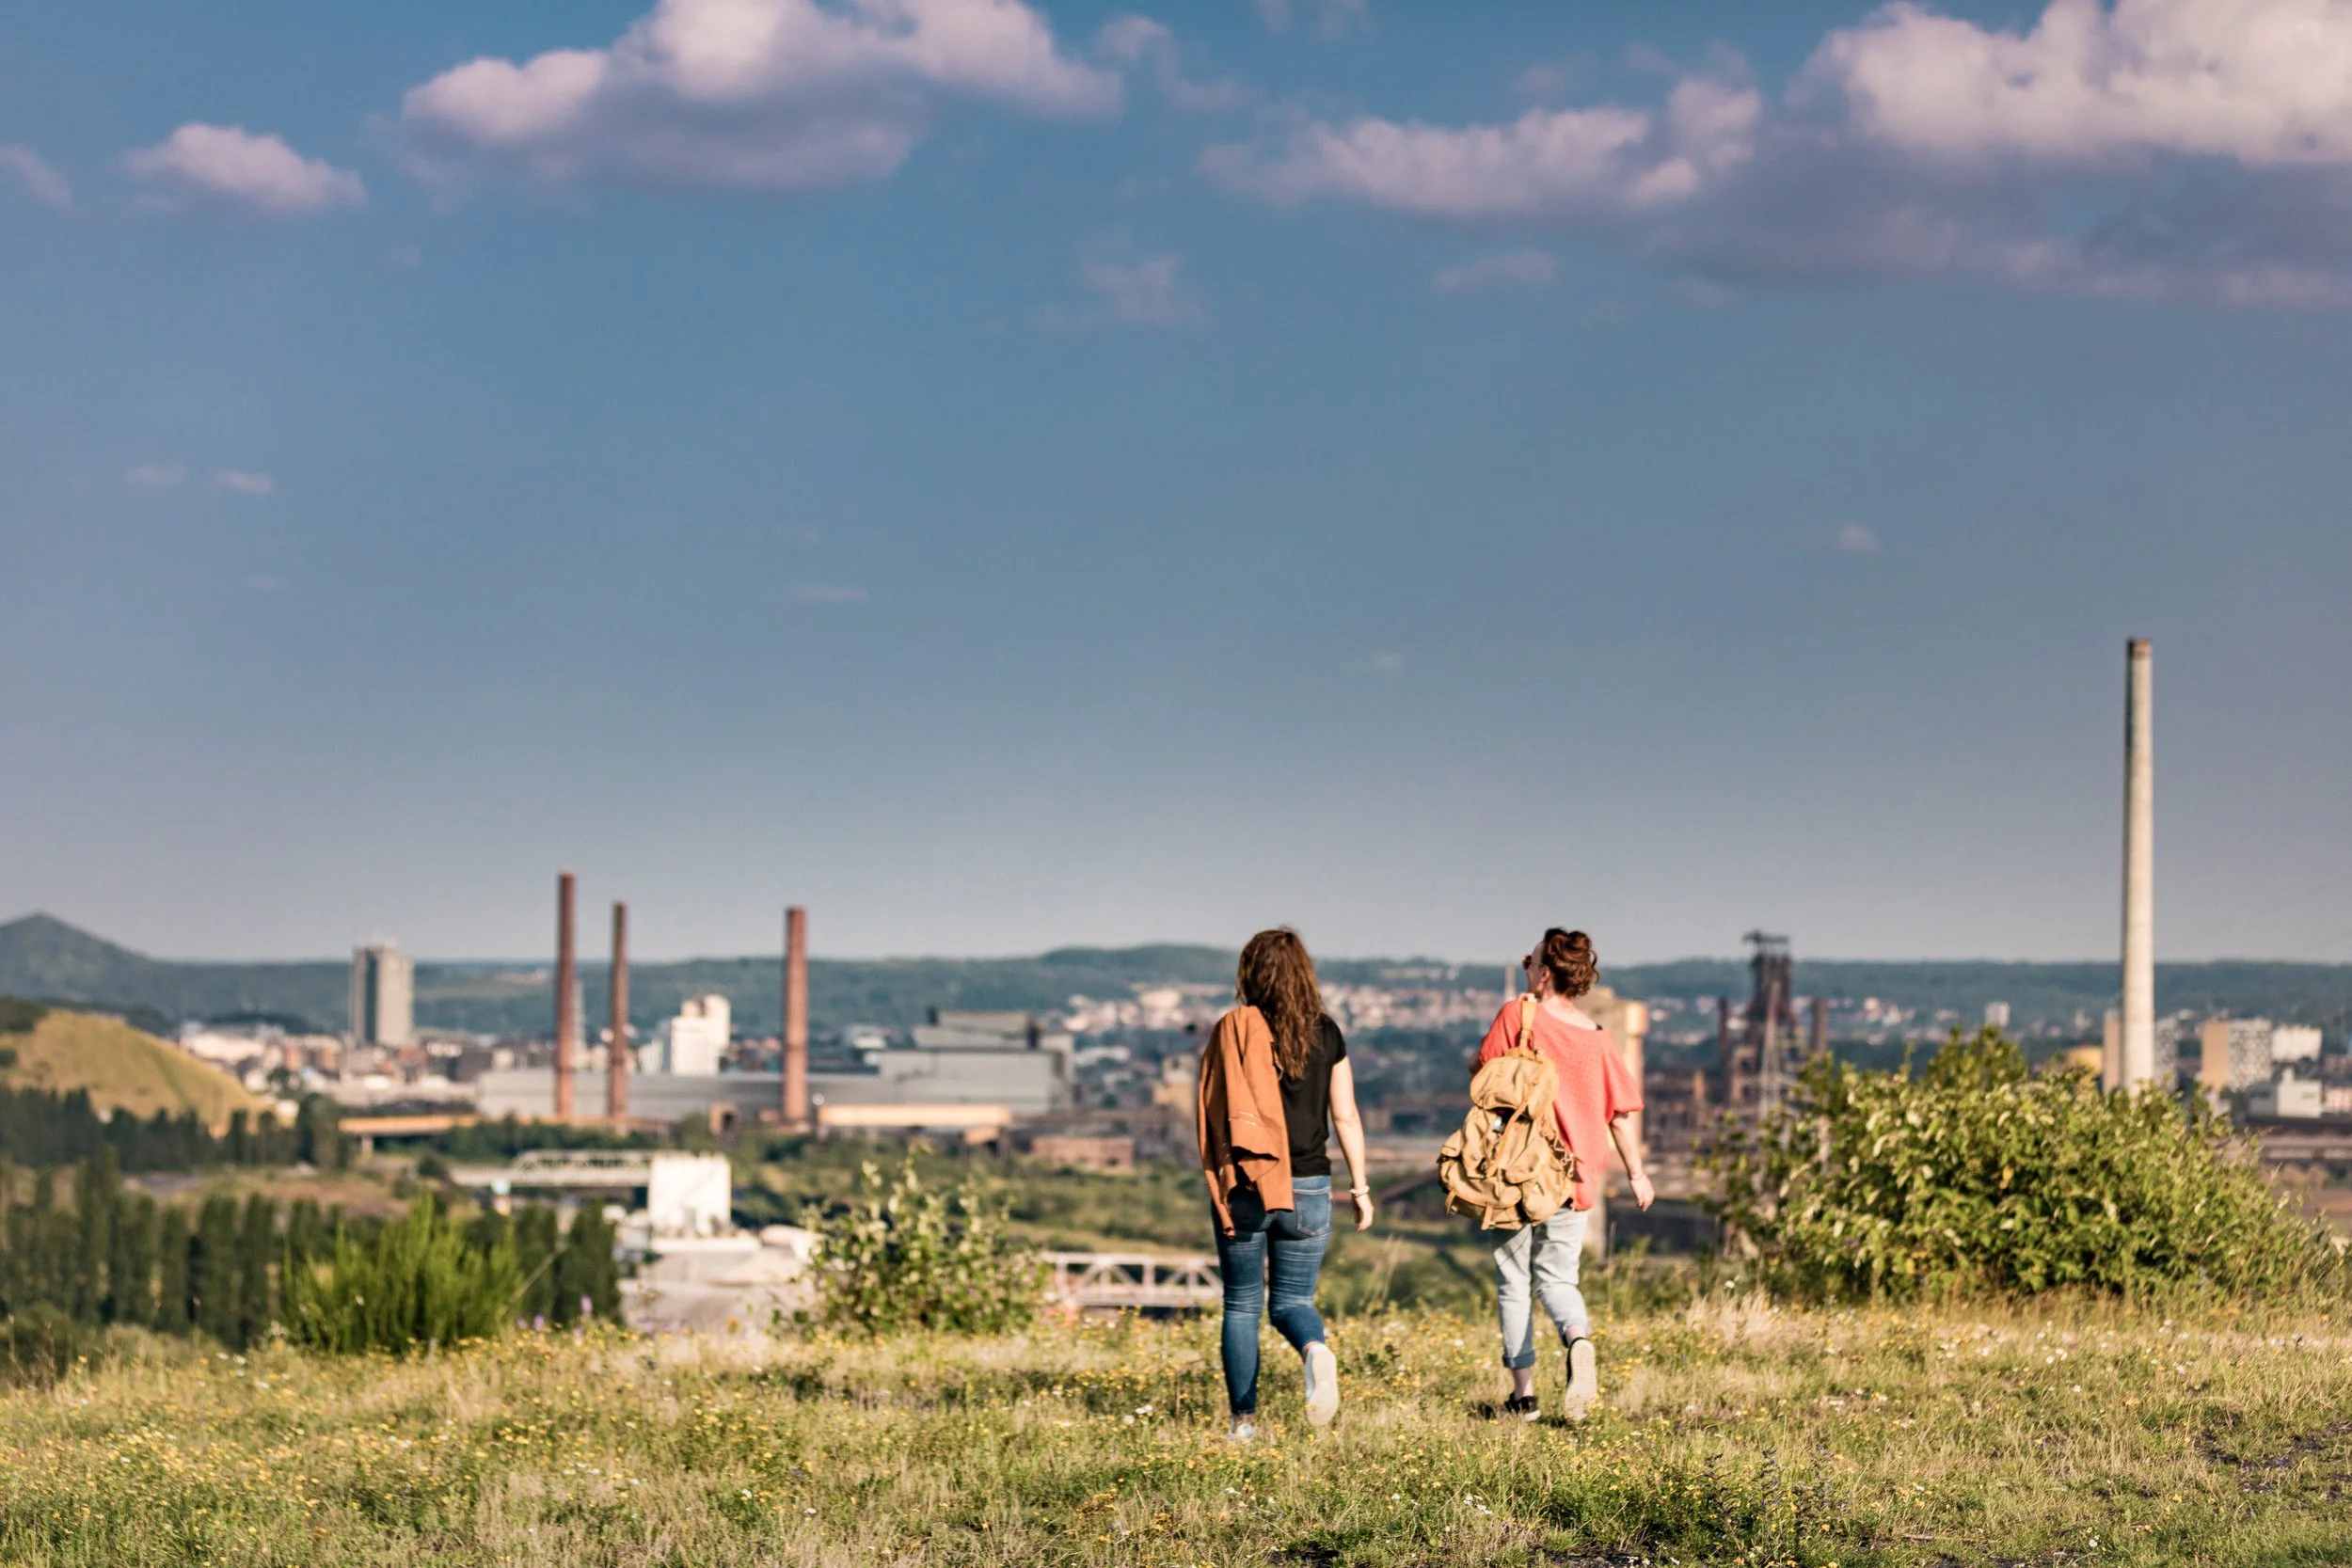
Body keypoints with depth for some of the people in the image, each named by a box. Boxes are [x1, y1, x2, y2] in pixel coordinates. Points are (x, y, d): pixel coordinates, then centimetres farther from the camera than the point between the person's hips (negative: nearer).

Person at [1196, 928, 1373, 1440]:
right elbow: (1346, 1117, 4)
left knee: (1241, 1305, 12)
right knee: (1292, 1300, 10)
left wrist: (1219, 1185, 8)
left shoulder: (1233, 1031, -5)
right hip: (1309, 1187, 2)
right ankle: (1316, 1351, -24)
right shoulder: (1325, 1035, 3)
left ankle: (1244, 1418, 9)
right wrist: (1360, 1188, 11)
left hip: (1244, 1186, -2)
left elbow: (1213, 1114, -4)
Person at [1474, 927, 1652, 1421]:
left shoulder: (1518, 1015, -9)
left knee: (1513, 1279, 9)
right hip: (1576, 1177, 3)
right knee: (1556, 1277, 13)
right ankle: (1579, 1339, -19)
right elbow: (1619, 1115, 7)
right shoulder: (1598, 1038, 2)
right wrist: (1637, 1175, 17)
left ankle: (1523, 1391, 6)